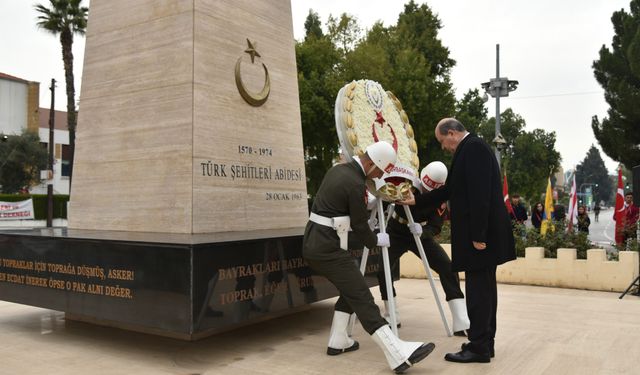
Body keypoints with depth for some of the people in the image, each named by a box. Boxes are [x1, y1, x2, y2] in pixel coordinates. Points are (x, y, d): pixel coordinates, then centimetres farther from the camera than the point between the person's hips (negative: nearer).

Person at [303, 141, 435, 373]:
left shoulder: (339, 170, 11)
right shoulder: (355, 184, -17)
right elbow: (360, 226, -9)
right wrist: (376, 241, 10)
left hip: (313, 244, 10)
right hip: (328, 249, -9)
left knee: (350, 290, 21)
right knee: (361, 297, -14)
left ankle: (338, 342, 26)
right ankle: (399, 355, -17)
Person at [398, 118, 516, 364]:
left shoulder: (474, 148, -13)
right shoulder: (471, 149, 18)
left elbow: (480, 193, -22)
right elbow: (451, 189, 24)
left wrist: (478, 234, -23)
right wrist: (417, 201, 28)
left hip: (480, 232, -10)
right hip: (481, 231, 10)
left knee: (478, 288, -5)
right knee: (484, 287, 13)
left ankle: (478, 347, 2)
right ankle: (485, 342, 22)